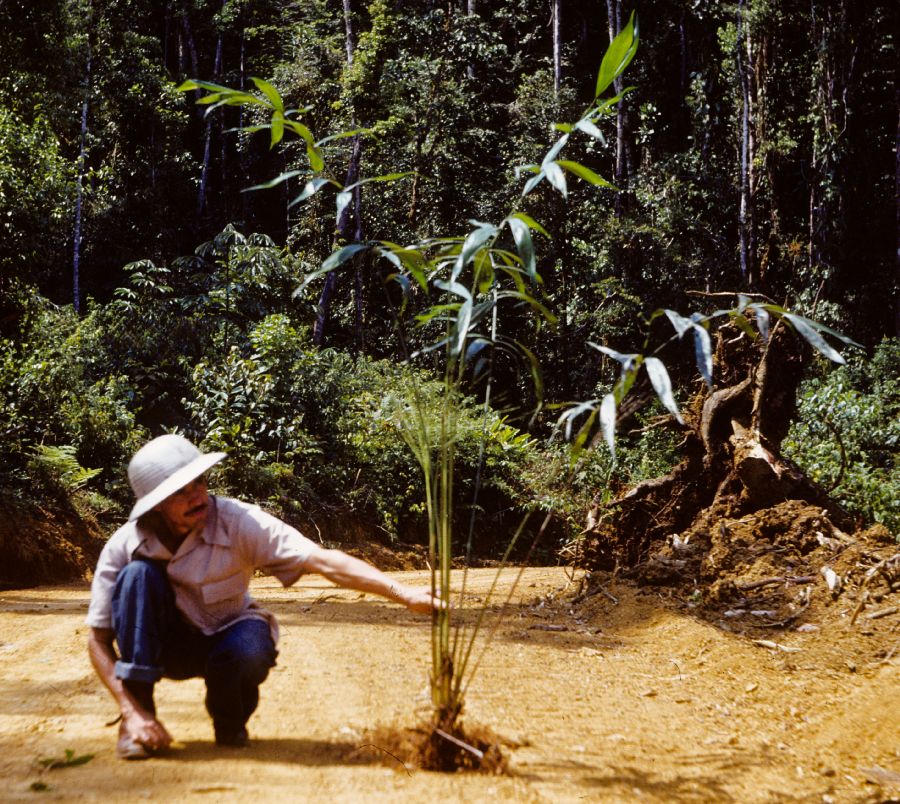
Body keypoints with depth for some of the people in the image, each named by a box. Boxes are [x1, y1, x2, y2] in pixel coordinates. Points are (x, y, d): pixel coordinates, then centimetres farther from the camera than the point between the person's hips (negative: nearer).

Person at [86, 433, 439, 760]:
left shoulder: (238, 522, -26)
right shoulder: (124, 546, -21)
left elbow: (323, 560, -35)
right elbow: (99, 640, -14)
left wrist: (403, 593, -47)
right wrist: (131, 711, -27)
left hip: (226, 641, -1)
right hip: (163, 644, 1)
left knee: (252, 647, -37)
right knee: (138, 575, -29)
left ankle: (230, 720, 0)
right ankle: (136, 724, -19)